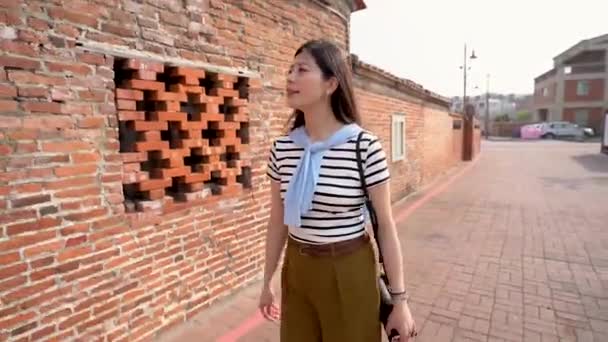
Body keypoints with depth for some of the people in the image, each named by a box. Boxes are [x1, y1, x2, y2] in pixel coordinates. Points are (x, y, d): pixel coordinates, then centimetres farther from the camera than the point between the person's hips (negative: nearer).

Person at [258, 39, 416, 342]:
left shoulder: (365, 146, -16)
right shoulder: (282, 148, -4)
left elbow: (386, 226, -10)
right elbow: (277, 220, 4)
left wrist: (399, 299, -5)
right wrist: (267, 281, 11)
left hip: (349, 272, -3)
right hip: (296, 270, 4)